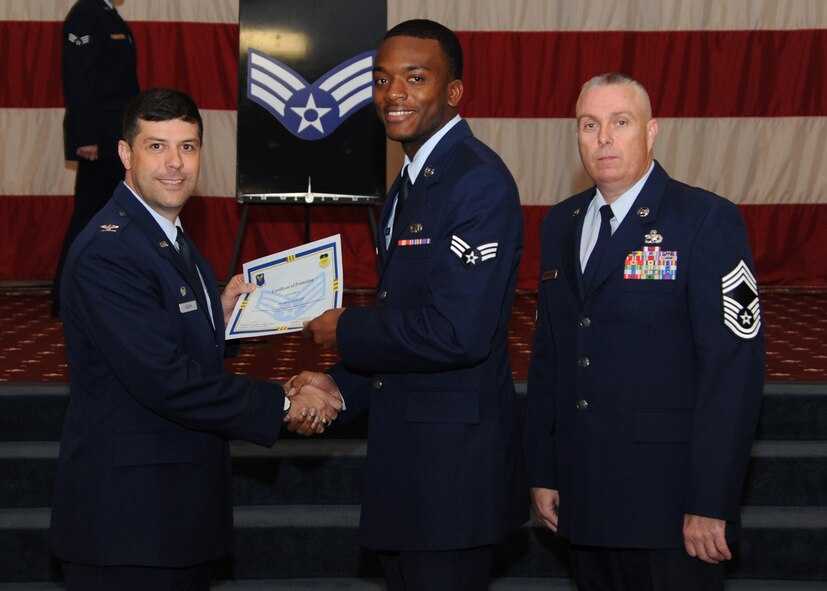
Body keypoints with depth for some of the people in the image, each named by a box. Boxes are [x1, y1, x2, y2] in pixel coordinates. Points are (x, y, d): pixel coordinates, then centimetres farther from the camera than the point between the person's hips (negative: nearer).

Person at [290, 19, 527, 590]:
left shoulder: (479, 182, -17)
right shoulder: (411, 183, 15)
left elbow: (458, 332, -26)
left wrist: (346, 330, -13)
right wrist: (343, 386, 8)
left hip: (453, 456, -10)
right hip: (407, 454, 10)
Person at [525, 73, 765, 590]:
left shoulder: (707, 221, -7)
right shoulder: (561, 224, 14)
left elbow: (735, 364, -13)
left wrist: (710, 502, -17)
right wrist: (542, 472, 12)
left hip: (668, 493, -6)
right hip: (585, 498, 6)